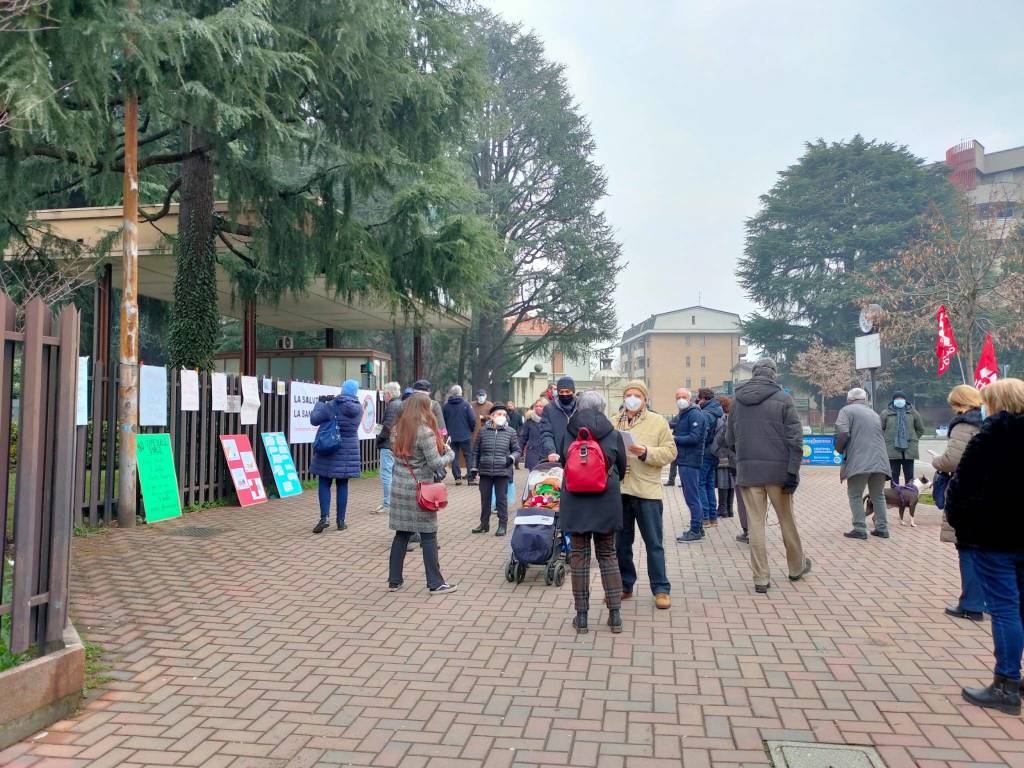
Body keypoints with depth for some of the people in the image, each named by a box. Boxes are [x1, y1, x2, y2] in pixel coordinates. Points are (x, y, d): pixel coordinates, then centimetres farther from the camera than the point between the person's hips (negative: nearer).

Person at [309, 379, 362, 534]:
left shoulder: (332, 405, -12)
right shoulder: (358, 408, 1)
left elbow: (314, 419, -12)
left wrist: (320, 403, 4)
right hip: (349, 451, 3)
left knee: (324, 484, 4)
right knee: (342, 485, 8)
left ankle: (325, 517, -10)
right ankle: (341, 521, 11)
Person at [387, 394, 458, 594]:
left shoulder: (397, 430, 7)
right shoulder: (425, 432, -15)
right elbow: (436, 464, -16)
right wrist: (449, 453, 3)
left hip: (399, 488, 6)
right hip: (420, 490, -6)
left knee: (401, 535, 12)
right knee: (428, 536, 2)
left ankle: (394, 580, 17)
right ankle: (435, 583, 7)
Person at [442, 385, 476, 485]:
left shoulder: (446, 406, 0)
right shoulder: (466, 405, -8)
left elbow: (443, 421, 5)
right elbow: (472, 419, -8)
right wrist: (472, 429, 10)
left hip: (452, 436, 2)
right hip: (465, 435, -2)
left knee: (454, 456, 8)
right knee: (468, 455, 6)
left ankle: (457, 477, 5)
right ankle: (471, 476, 1)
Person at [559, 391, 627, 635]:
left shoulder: (567, 434, -3)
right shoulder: (613, 434, -3)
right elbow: (621, 468, 8)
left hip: (575, 502, 0)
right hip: (606, 502, 1)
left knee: (579, 555, 8)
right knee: (608, 555, 13)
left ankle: (581, 616, 11)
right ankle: (615, 614, 12)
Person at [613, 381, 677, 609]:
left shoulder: (658, 422, 3)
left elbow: (670, 452, -3)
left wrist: (646, 452, -16)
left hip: (647, 490, -3)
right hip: (618, 490, 3)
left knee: (654, 543, 3)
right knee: (621, 542, 11)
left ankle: (661, 589, 12)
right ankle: (624, 585, 24)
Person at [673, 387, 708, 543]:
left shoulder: (695, 415, -12)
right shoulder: (681, 415, 19)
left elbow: (694, 438, -20)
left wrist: (675, 438, -13)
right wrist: (673, 436, 4)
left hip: (690, 461, -10)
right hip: (684, 460, 10)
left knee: (692, 497, -8)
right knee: (693, 496, 15)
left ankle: (695, 530, -3)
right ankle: (698, 528, 23)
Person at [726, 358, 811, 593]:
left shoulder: (737, 400, 5)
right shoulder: (782, 398, -4)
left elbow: (730, 439, 11)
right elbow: (795, 438, -9)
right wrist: (793, 471, -8)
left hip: (747, 471, 2)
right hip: (778, 470, -2)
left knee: (755, 523, 5)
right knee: (787, 521, 15)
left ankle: (761, 578, 7)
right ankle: (797, 567, 33)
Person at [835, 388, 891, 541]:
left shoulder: (847, 410, 2)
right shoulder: (874, 413, 24)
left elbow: (842, 433, -12)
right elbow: (879, 435, 23)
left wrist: (839, 449, 5)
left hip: (859, 461, -6)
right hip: (879, 460, 6)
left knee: (855, 495, 5)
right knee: (878, 495, 18)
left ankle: (860, 529, -1)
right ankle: (882, 528, 18)